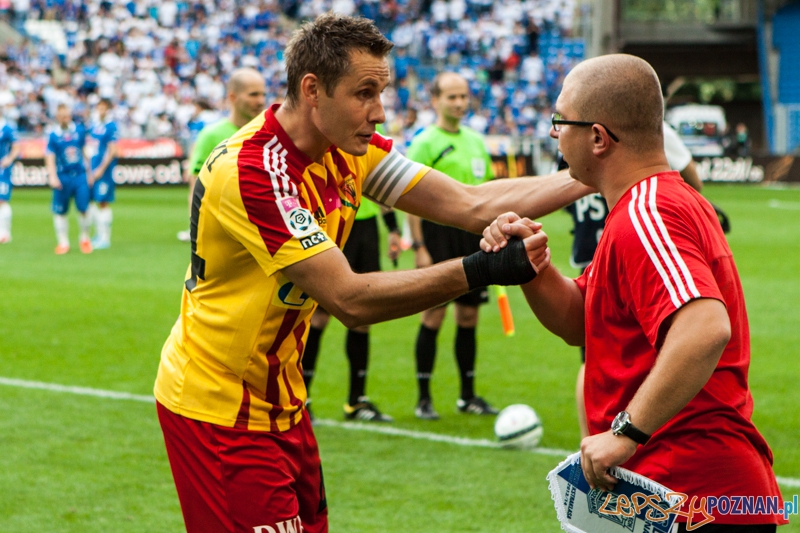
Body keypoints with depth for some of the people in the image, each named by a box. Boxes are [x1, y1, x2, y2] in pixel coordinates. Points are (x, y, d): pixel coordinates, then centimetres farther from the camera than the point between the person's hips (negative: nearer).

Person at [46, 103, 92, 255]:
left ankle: (84, 239, 15)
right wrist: (52, 176, -19)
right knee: (60, 211, 3)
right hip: (62, 178, -1)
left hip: (80, 175, 1)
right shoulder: (53, 135, -4)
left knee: (83, 208, -5)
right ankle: (63, 242, 15)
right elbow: (50, 157, -6)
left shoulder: (80, 130, 5)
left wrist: (89, 173, 16)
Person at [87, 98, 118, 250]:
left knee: (103, 203, -5)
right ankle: (98, 235, 19)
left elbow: (112, 151, -13)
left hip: (104, 170, -7)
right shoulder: (94, 125, 12)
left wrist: (101, 168, -16)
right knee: (96, 202, 10)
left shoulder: (111, 127, -9)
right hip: (92, 168, 7)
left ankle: (105, 238, 0)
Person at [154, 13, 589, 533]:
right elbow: (350, 299, -29)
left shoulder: (348, 150, 0)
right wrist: (477, 270, -32)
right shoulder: (252, 171, -26)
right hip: (220, 411, -8)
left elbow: (470, 205, -1)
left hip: (281, 403, 8)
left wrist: (592, 176, -7)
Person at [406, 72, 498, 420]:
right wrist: (419, 246, -15)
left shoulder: (476, 141, 15)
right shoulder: (425, 143, -5)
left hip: (472, 232, 6)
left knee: (469, 316, 8)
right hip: (438, 230, -6)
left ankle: (468, 395, 17)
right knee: (434, 315, -6)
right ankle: (423, 398, 0)